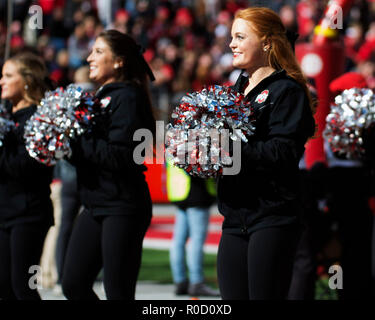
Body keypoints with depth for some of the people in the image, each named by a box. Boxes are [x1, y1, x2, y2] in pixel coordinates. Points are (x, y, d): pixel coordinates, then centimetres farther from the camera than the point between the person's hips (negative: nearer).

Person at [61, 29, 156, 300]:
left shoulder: (127, 97, -12)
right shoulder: (100, 96, 15)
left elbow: (120, 155, -22)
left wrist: (76, 143, -18)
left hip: (122, 207, -9)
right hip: (95, 205, 9)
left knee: (118, 292, -5)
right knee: (73, 285, 9)